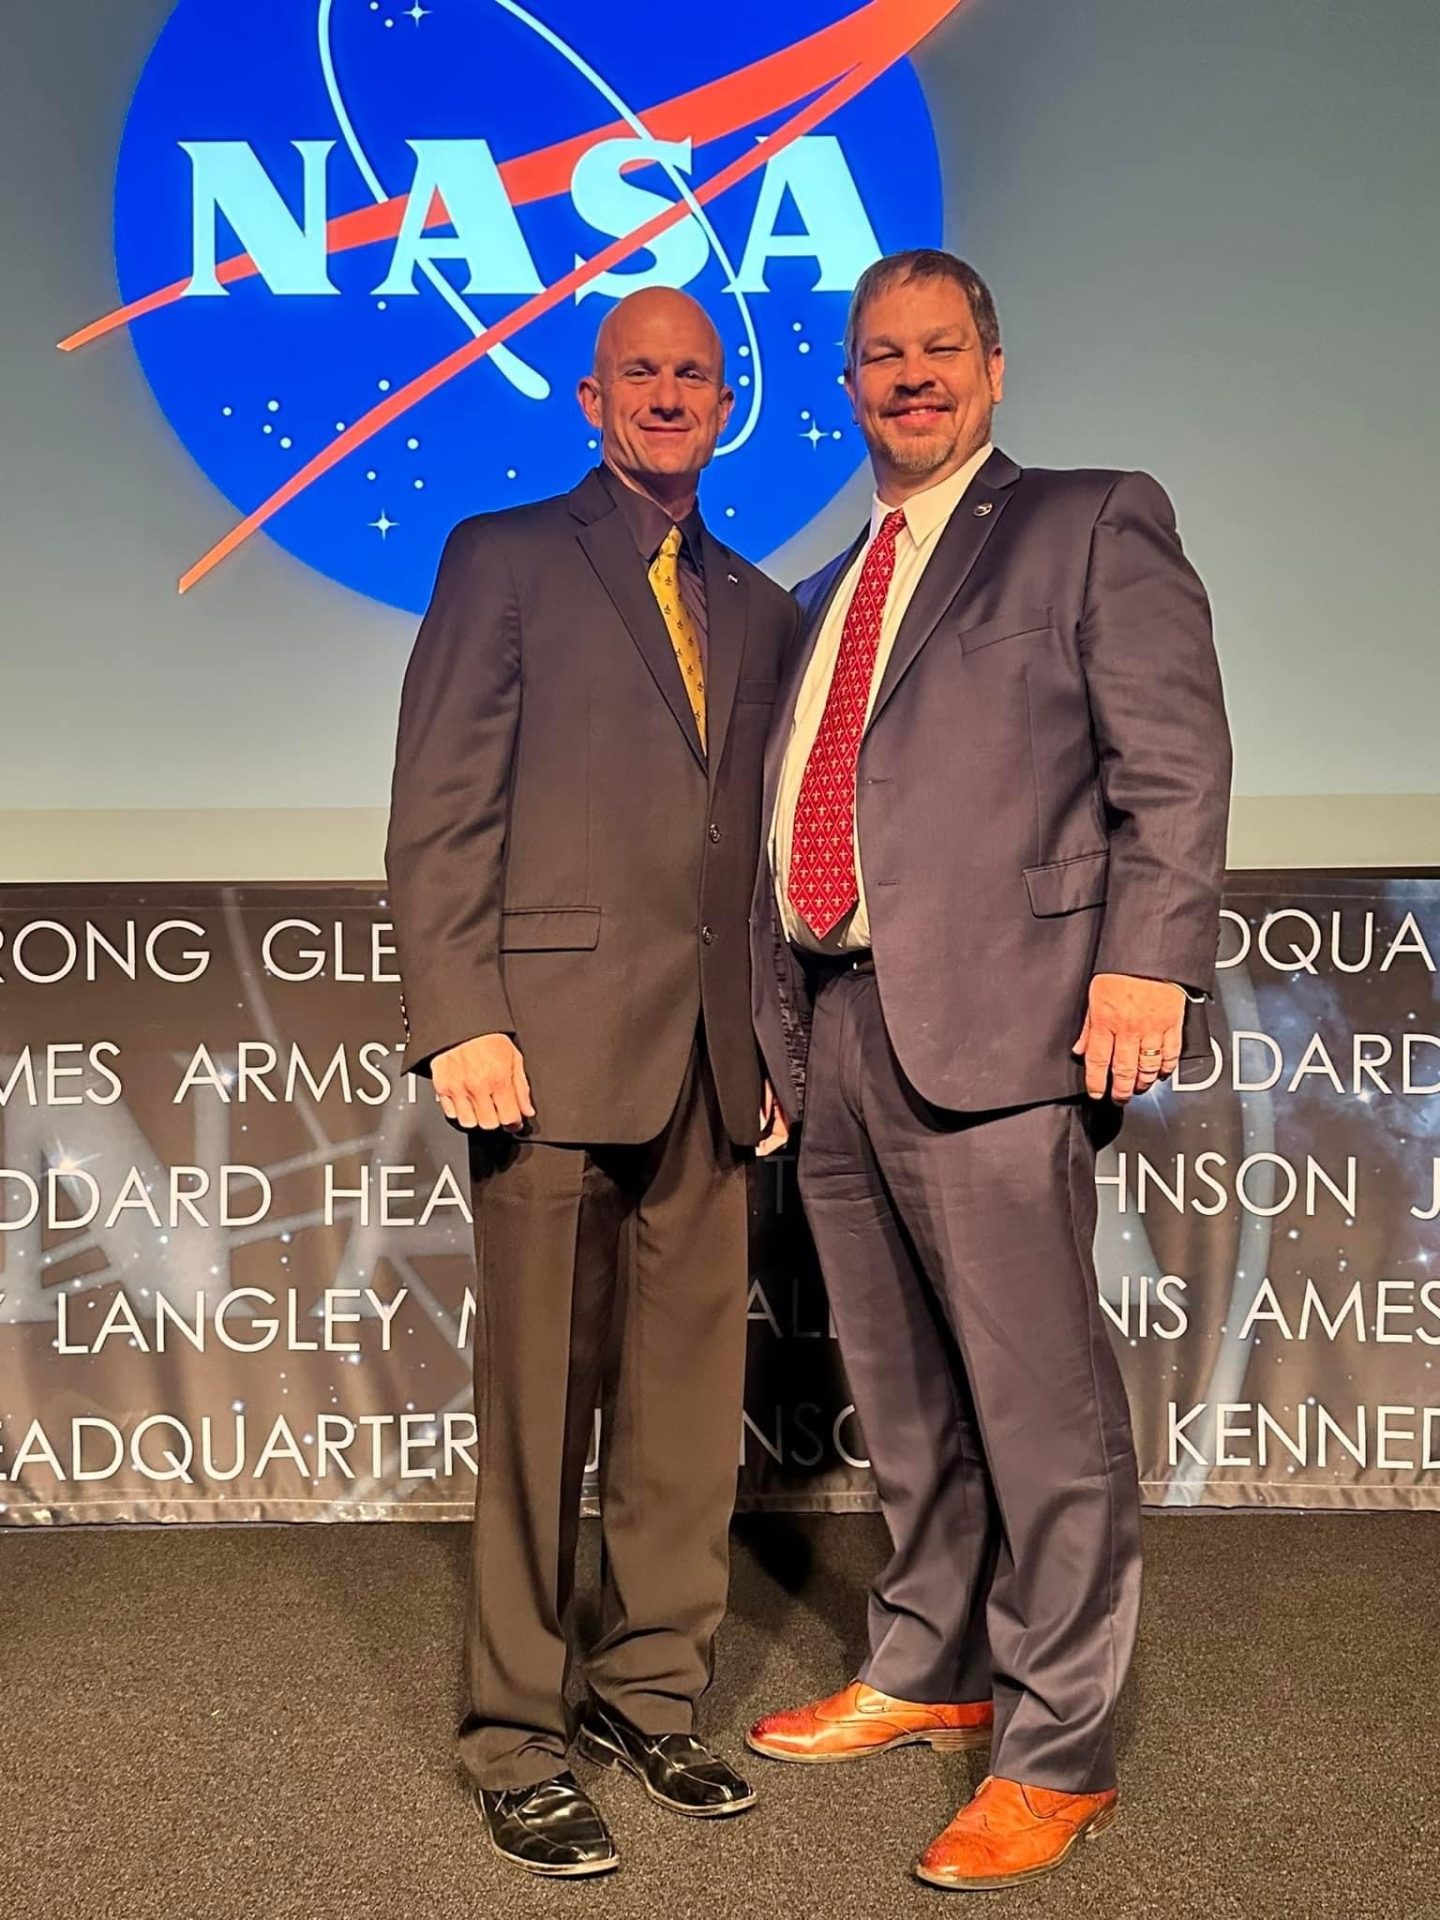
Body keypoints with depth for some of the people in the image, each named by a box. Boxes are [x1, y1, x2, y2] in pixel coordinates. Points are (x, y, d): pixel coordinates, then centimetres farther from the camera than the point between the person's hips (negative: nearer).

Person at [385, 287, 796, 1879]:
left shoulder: (754, 608, 19)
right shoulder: (503, 559, 4)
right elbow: (438, 810, -3)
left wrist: (775, 1043, 13)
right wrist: (458, 1019, -12)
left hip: (708, 1060, 5)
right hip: (553, 1038, -5)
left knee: (689, 1401, 9)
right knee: (537, 1407, 0)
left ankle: (650, 1691, 23)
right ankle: (516, 1743, 11)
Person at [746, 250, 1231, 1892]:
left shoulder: (1094, 526, 4)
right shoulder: (826, 595, 23)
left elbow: (1173, 760, -5)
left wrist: (1147, 961, -17)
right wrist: (784, 1022, 15)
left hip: (994, 1025, -7)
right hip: (833, 1031, 7)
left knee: (1038, 1404, -4)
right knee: (902, 1399, 17)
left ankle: (1056, 1756, 8)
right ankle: (926, 1671, 33)